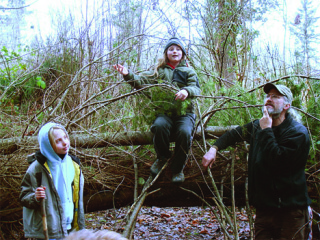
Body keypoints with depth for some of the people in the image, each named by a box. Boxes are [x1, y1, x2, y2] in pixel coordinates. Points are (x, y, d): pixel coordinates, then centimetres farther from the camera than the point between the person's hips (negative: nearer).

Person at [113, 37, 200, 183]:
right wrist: (128, 75, -16)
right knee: (159, 126, -35)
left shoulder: (188, 71, 16)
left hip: (185, 113, 0)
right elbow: (142, 81, 4)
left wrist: (186, 91, -26)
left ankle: (178, 168, -10)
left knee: (185, 132, -33)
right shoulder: (159, 71, 18)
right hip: (164, 112, 0)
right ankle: (162, 158, -5)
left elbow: (196, 88, -1)